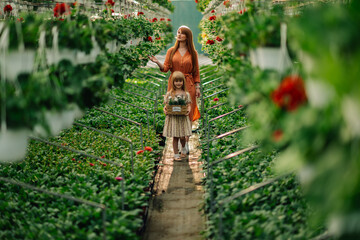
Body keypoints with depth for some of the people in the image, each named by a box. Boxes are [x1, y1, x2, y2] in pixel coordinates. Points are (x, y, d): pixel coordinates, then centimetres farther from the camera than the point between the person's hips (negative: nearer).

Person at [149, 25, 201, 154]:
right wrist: (157, 62, -20)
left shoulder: (192, 53, 4)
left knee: (188, 113, -2)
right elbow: (166, 68, -1)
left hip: (188, 85, -1)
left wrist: (197, 87, 1)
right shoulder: (171, 51, 6)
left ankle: (186, 141, 6)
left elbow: (196, 72, 7)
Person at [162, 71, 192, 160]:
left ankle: (183, 149, 32)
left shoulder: (186, 94, 1)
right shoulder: (169, 94, 1)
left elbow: (189, 105, 0)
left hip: (183, 117, 0)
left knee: (182, 137, 2)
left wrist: (188, 110, -20)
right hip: (172, 118, 0)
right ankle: (176, 154, 14)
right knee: (175, 137, 3)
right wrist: (165, 109, -15)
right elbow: (166, 105, 6)